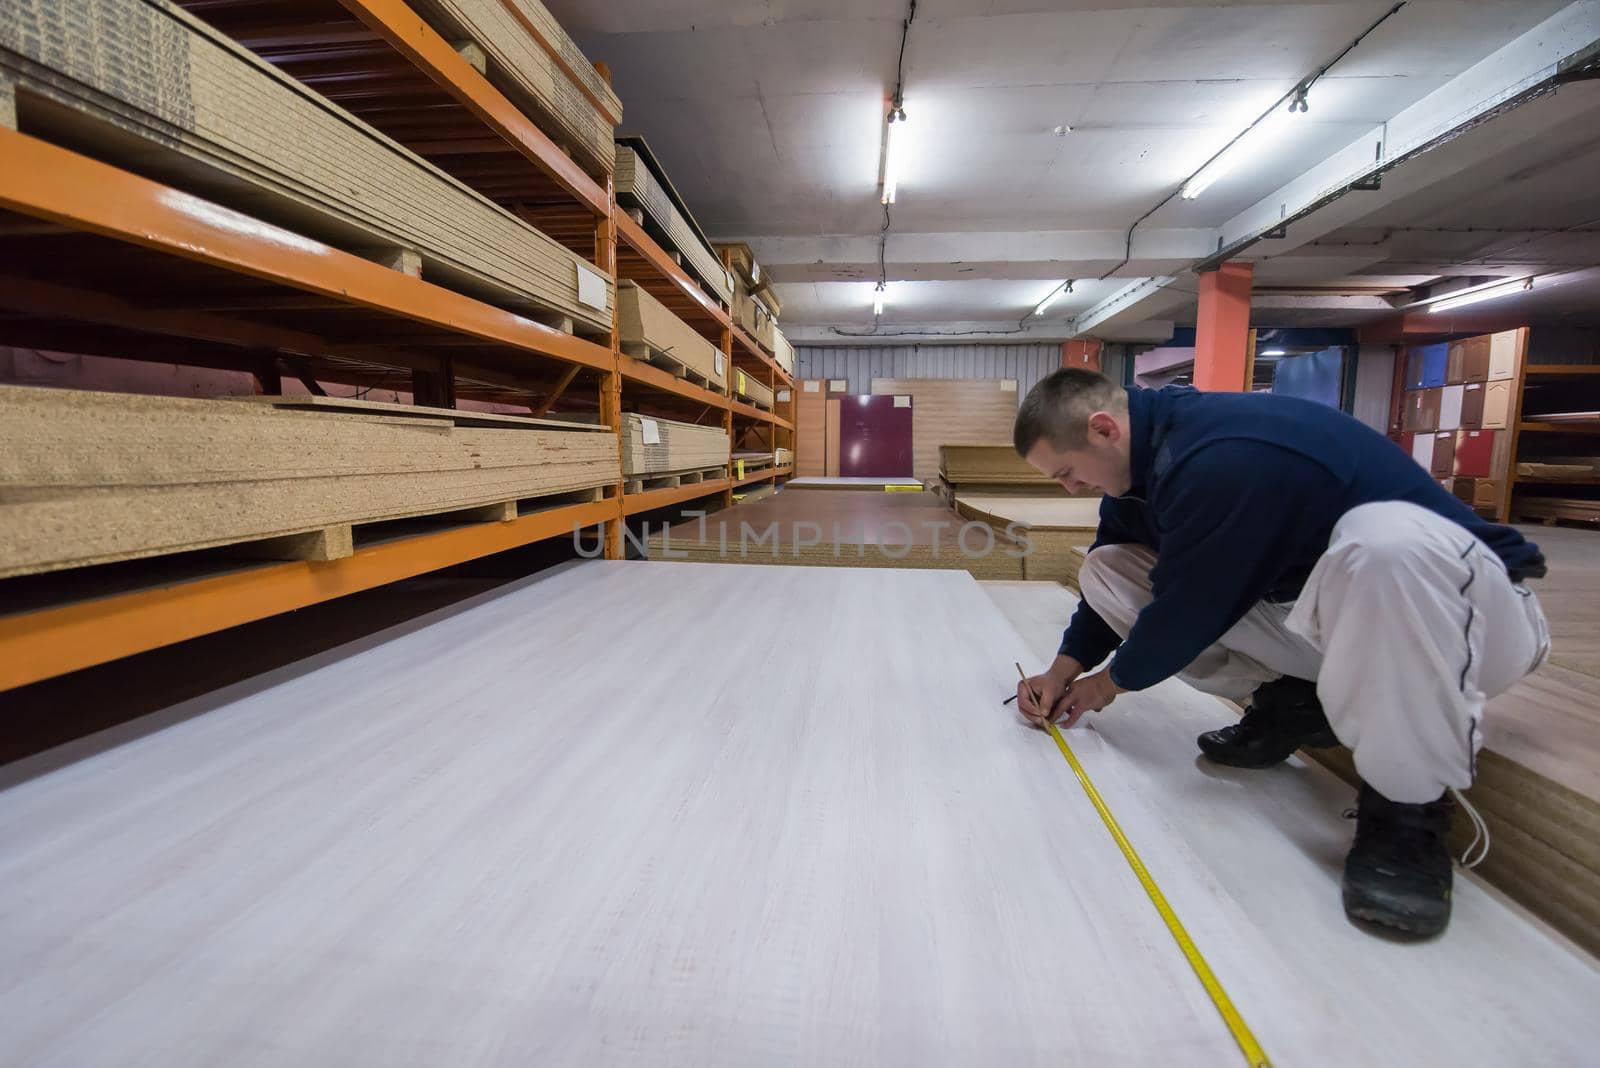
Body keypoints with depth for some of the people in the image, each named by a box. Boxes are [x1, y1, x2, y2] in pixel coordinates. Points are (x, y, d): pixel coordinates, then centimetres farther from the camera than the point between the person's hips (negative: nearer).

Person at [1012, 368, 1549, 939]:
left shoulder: (1219, 462, -31)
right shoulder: (1150, 447, -3)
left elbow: (1186, 609, -22)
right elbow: (1115, 576, 9)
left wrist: (1109, 683, -4)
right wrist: (1064, 669, 1)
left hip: (1470, 612, -7)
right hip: (1319, 612, 8)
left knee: (1384, 538, -43)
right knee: (1105, 569, -4)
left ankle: (1409, 808, -22)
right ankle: (1290, 705, 5)